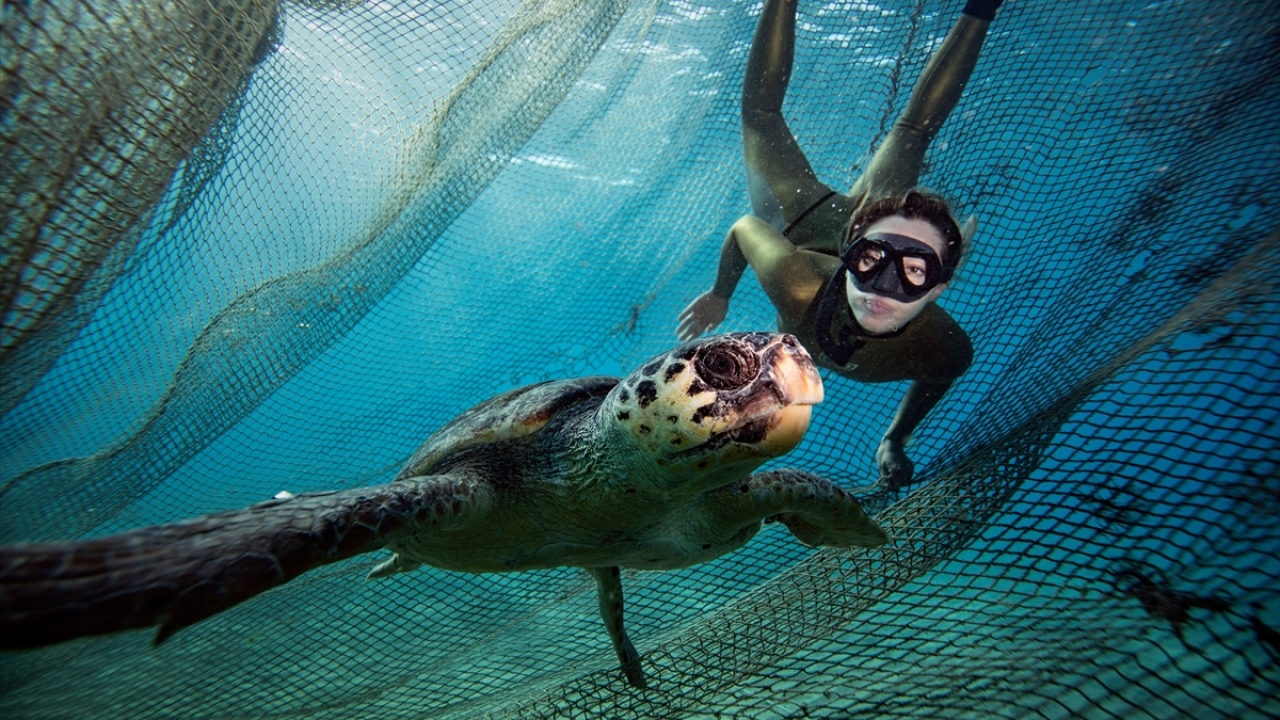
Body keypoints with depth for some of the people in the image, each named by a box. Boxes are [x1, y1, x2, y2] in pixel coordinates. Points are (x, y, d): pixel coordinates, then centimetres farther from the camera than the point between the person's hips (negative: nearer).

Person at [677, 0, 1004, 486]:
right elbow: (744, 228, -25)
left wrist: (895, 439, 1)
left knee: (911, 130, 32)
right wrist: (718, 296, -7)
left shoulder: (946, 350, -38)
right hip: (805, 218, -1)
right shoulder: (796, 280, -47)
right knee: (760, 112, 24)